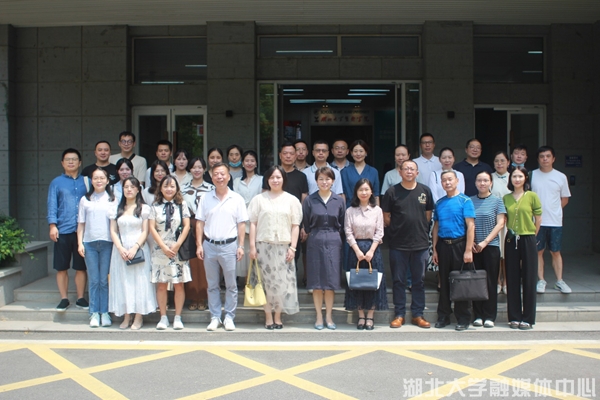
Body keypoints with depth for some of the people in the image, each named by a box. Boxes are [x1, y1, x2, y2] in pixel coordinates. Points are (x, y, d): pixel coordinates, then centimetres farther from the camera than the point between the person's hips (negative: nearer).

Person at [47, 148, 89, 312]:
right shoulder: (56, 182, 6)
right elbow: (52, 205, 0)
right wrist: (52, 225, -10)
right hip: (63, 230, -1)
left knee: (81, 266, 6)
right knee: (62, 267, 4)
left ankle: (80, 298, 16)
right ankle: (64, 299, 15)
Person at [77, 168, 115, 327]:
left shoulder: (112, 200, 6)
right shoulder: (85, 200, 10)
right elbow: (81, 223, 10)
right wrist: (80, 243, 1)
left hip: (107, 243, -1)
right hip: (89, 243, 1)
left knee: (105, 280, 1)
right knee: (93, 280, 3)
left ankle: (104, 312, 9)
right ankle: (94, 313, 9)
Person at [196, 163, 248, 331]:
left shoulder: (237, 199, 1)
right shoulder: (205, 198, 5)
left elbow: (241, 224, 2)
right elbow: (200, 222, 6)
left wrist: (241, 246, -3)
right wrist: (199, 245, 0)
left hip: (229, 245, -2)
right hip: (209, 245, 2)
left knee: (231, 285, 4)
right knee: (212, 285, 10)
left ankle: (229, 317, 14)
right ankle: (215, 317, 19)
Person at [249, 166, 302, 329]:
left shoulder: (291, 200, 7)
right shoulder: (259, 199, 6)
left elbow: (295, 226, 5)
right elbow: (253, 223, 4)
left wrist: (292, 247, -3)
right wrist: (252, 246, -2)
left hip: (283, 247, 1)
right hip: (264, 245, 0)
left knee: (283, 282, 0)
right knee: (266, 282, 2)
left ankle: (278, 316, 12)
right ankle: (268, 316, 10)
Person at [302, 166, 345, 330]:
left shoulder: (339, 200, 3)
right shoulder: (309, 200, -1)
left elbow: (342, 223, 10)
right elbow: (306, 224, 5)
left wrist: (333, 235, 7)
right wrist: (315, 235, 7)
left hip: (333, 242, 1)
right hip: (315, 242, -1)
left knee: (331, 280, 4)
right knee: (316, 281, 3)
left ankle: (329, 316, 14)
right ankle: (319, 316, 12)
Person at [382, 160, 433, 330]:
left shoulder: (425, 191, 4)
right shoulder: (392, 192, -2)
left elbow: (428, 214, 12)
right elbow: (386, 217, 3)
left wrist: (420, 229, 7)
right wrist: (398, 229, 3)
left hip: (421, 244, 2)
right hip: (398, 245, -2)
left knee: (419, 281, 9)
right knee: (399, 281, 6)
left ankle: (418, 315, 18)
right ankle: (399, 315, 15)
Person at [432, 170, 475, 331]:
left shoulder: (465, 200, -5)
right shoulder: (439, 203, 9)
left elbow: (470, 226, -10)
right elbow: (436, 226, 12)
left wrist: (468, 250, -16)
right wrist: (435, 249, 7)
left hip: (459, 244, -4)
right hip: (443, 245, 4)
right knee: (444, 282, 10)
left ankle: (463, 319, 11)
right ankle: (443, 316, 19)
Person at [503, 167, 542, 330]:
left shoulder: (532, 196, -3)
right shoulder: (506, 198, 6)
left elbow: (538, 220, 1)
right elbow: (504, 220, 11)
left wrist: (530, 236, 5)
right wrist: (511, 232, 2)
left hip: (528, 240, -3)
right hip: (511, 241, 3)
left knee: (528, 279, 1)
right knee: (512, 279, 6)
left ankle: (528, 318, 9)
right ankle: (514, 317, 14)